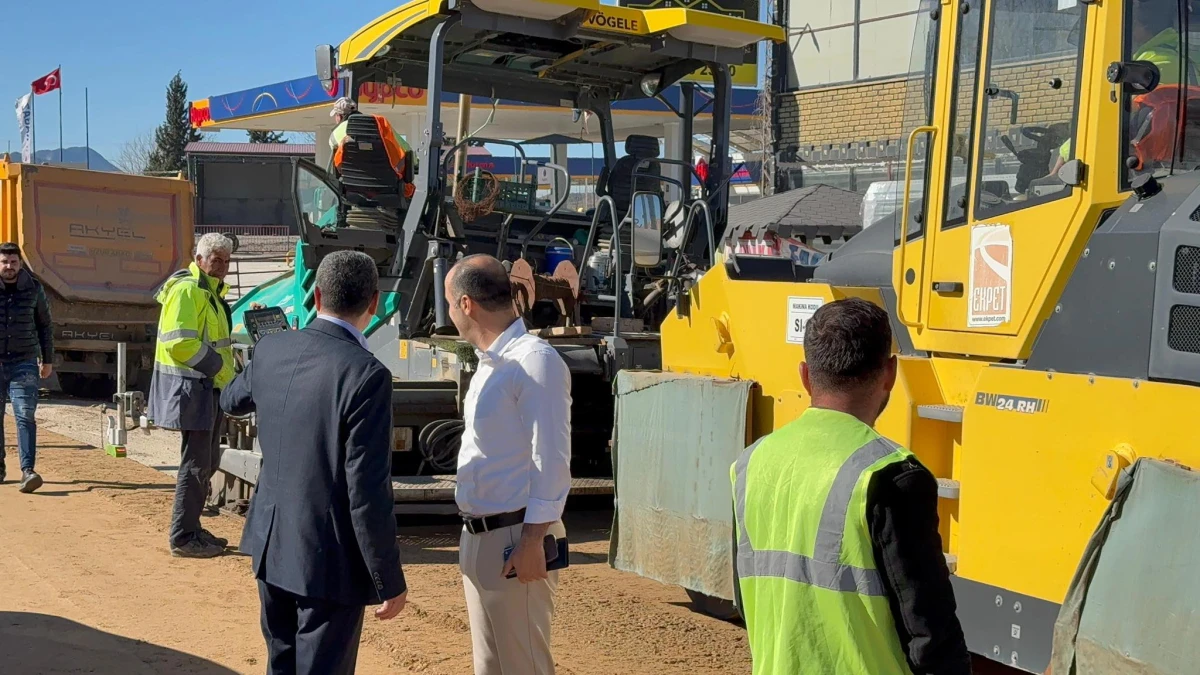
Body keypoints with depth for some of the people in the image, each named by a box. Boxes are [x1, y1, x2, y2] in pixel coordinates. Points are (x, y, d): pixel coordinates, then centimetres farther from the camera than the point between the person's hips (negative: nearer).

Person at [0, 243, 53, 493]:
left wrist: (47, 360, 13)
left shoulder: (34, 288, 4)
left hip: (24, 362, -1)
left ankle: (27, 470, -17)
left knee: (25, 415, -11)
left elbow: (44, 325, 13)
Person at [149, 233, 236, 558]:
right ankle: (182, 538, 1)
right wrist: (220, 369, -18)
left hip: (208, 387, 10)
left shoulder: (211, 290, 18)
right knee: (195, 464, -6)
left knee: (207, 462, 16)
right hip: (190, 387, -10)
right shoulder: (186, 289, -15)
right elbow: (180, 343, -24)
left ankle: (192, 529, 26)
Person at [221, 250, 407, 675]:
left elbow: (231, 402, 21)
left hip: (271, 543, 7)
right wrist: (390, 581, -12)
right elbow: (368, 492, -21)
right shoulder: (366, 376, -22)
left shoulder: (272, 349, -2)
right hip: (329, 559, -6)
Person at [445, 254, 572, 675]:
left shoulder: (534, 361, -15)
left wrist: (532, 542, -20)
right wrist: (474, 537, 17)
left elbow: (551, 460, -19)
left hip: (515, 540, -9)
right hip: (479, 537, 9)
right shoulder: (490, 363, 13)